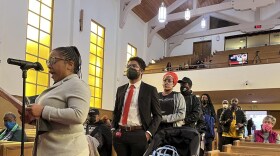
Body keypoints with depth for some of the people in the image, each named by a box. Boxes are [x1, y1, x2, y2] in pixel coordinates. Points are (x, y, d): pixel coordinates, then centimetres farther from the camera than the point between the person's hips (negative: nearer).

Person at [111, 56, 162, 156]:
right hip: (120, 134, 4)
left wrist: (149, 133, -10)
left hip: (139, 134, -3)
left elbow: (157, 115, 1)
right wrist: (113, 129, 5)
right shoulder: (120, 89, 13)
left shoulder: (150, 90, 1)